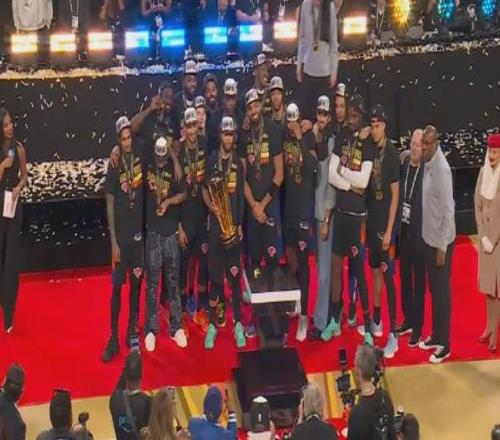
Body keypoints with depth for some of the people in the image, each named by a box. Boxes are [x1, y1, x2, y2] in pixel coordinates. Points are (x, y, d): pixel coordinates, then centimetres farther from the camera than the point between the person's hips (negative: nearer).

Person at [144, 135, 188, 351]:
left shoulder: (175, 166, -2)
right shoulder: (147, 164, 0)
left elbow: (184, 194, -3)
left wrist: (169, 201, -19)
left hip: (171, 230, 0)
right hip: (152, 230, 0)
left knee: (173, 279, 7)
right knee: (152, 280, 2)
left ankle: (177, 327, 15)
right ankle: (151, 329, 8)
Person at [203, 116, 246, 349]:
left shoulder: (238, 162, 6)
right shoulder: (211, 160, 2)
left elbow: (240, 195, 6)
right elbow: (204, 188, 5)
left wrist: (240, 223, 0)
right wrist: (210, 206, -13)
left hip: (233, 223, 1)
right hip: (216, 222, -1)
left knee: (235, 274, 2)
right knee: (215, 274, 2)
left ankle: (238, 324, 10)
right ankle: (212, 325, 11)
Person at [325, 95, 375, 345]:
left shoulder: (368, 144, -7)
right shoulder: (341, 139, 8)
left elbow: (363, 180, -17)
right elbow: (331, 176, 1)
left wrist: (342, 169, -7)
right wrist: (350, 186, -12)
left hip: (358, 213, -5)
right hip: (340, 209, 5)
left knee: (359, 268, -4)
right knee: (336, 265, 11)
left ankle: (367, 326, 3)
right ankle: (335, 320, 23)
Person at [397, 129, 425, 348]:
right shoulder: (404, 164, 4)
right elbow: (398, 195, 7)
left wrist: (421, 231, -19)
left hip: (418, 232, -6)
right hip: (403, 229, 6)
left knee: (419, 281, 4)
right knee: (405, 278, 17)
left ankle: (418, 326, 14)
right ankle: (408, 319, 32)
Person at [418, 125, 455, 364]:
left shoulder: (442, 169, -22)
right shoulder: (427, 164, 3)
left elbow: (449, 211, -21)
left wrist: (442, 247, -19)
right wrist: (432, 242, 12)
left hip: (441, 241, -8)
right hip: (429, 238, 8)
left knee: (442, 291, 2)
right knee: (433, 289, 17)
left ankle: (444, 344, 11)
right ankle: (436, 335, 30)